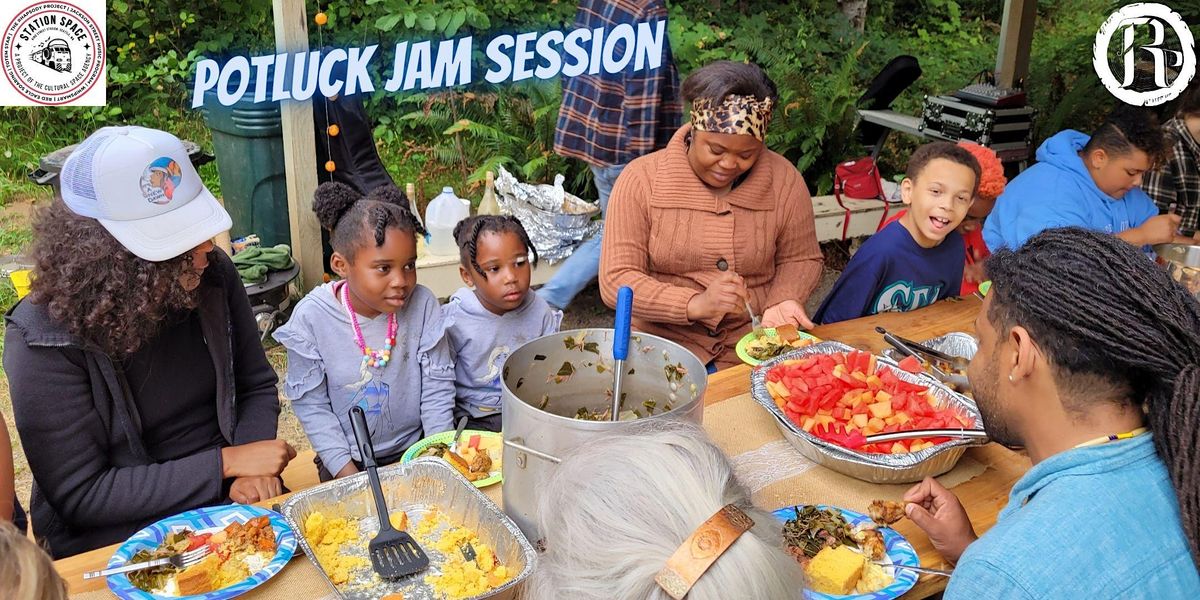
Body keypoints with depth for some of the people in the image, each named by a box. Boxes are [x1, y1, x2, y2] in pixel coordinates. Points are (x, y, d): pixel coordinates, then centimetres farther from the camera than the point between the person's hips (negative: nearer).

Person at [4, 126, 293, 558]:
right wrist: (225, 462, -20)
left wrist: (252, 466, -12)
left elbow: (257, 385, 7)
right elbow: (80, 496, -16)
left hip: (233, 504, 4)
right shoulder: (44, 339, -19)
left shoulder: (213, 275, -6)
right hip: (118, 538, -4)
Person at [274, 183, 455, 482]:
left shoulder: (422, 305, -12)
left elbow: (437, 386, -3)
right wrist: (348, 474, -12)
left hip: (415, 449, 1)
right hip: (349, 460, -1)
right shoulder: (311, 318, -14)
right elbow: (311, 404, -8)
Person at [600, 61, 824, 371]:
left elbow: (801, 259, 12)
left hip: (755, 347, 3)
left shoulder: (784, 180, -2)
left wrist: (782, 302, -11)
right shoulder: (640, 179, -10)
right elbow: (616, 281, -14)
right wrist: (696, 304, -28)